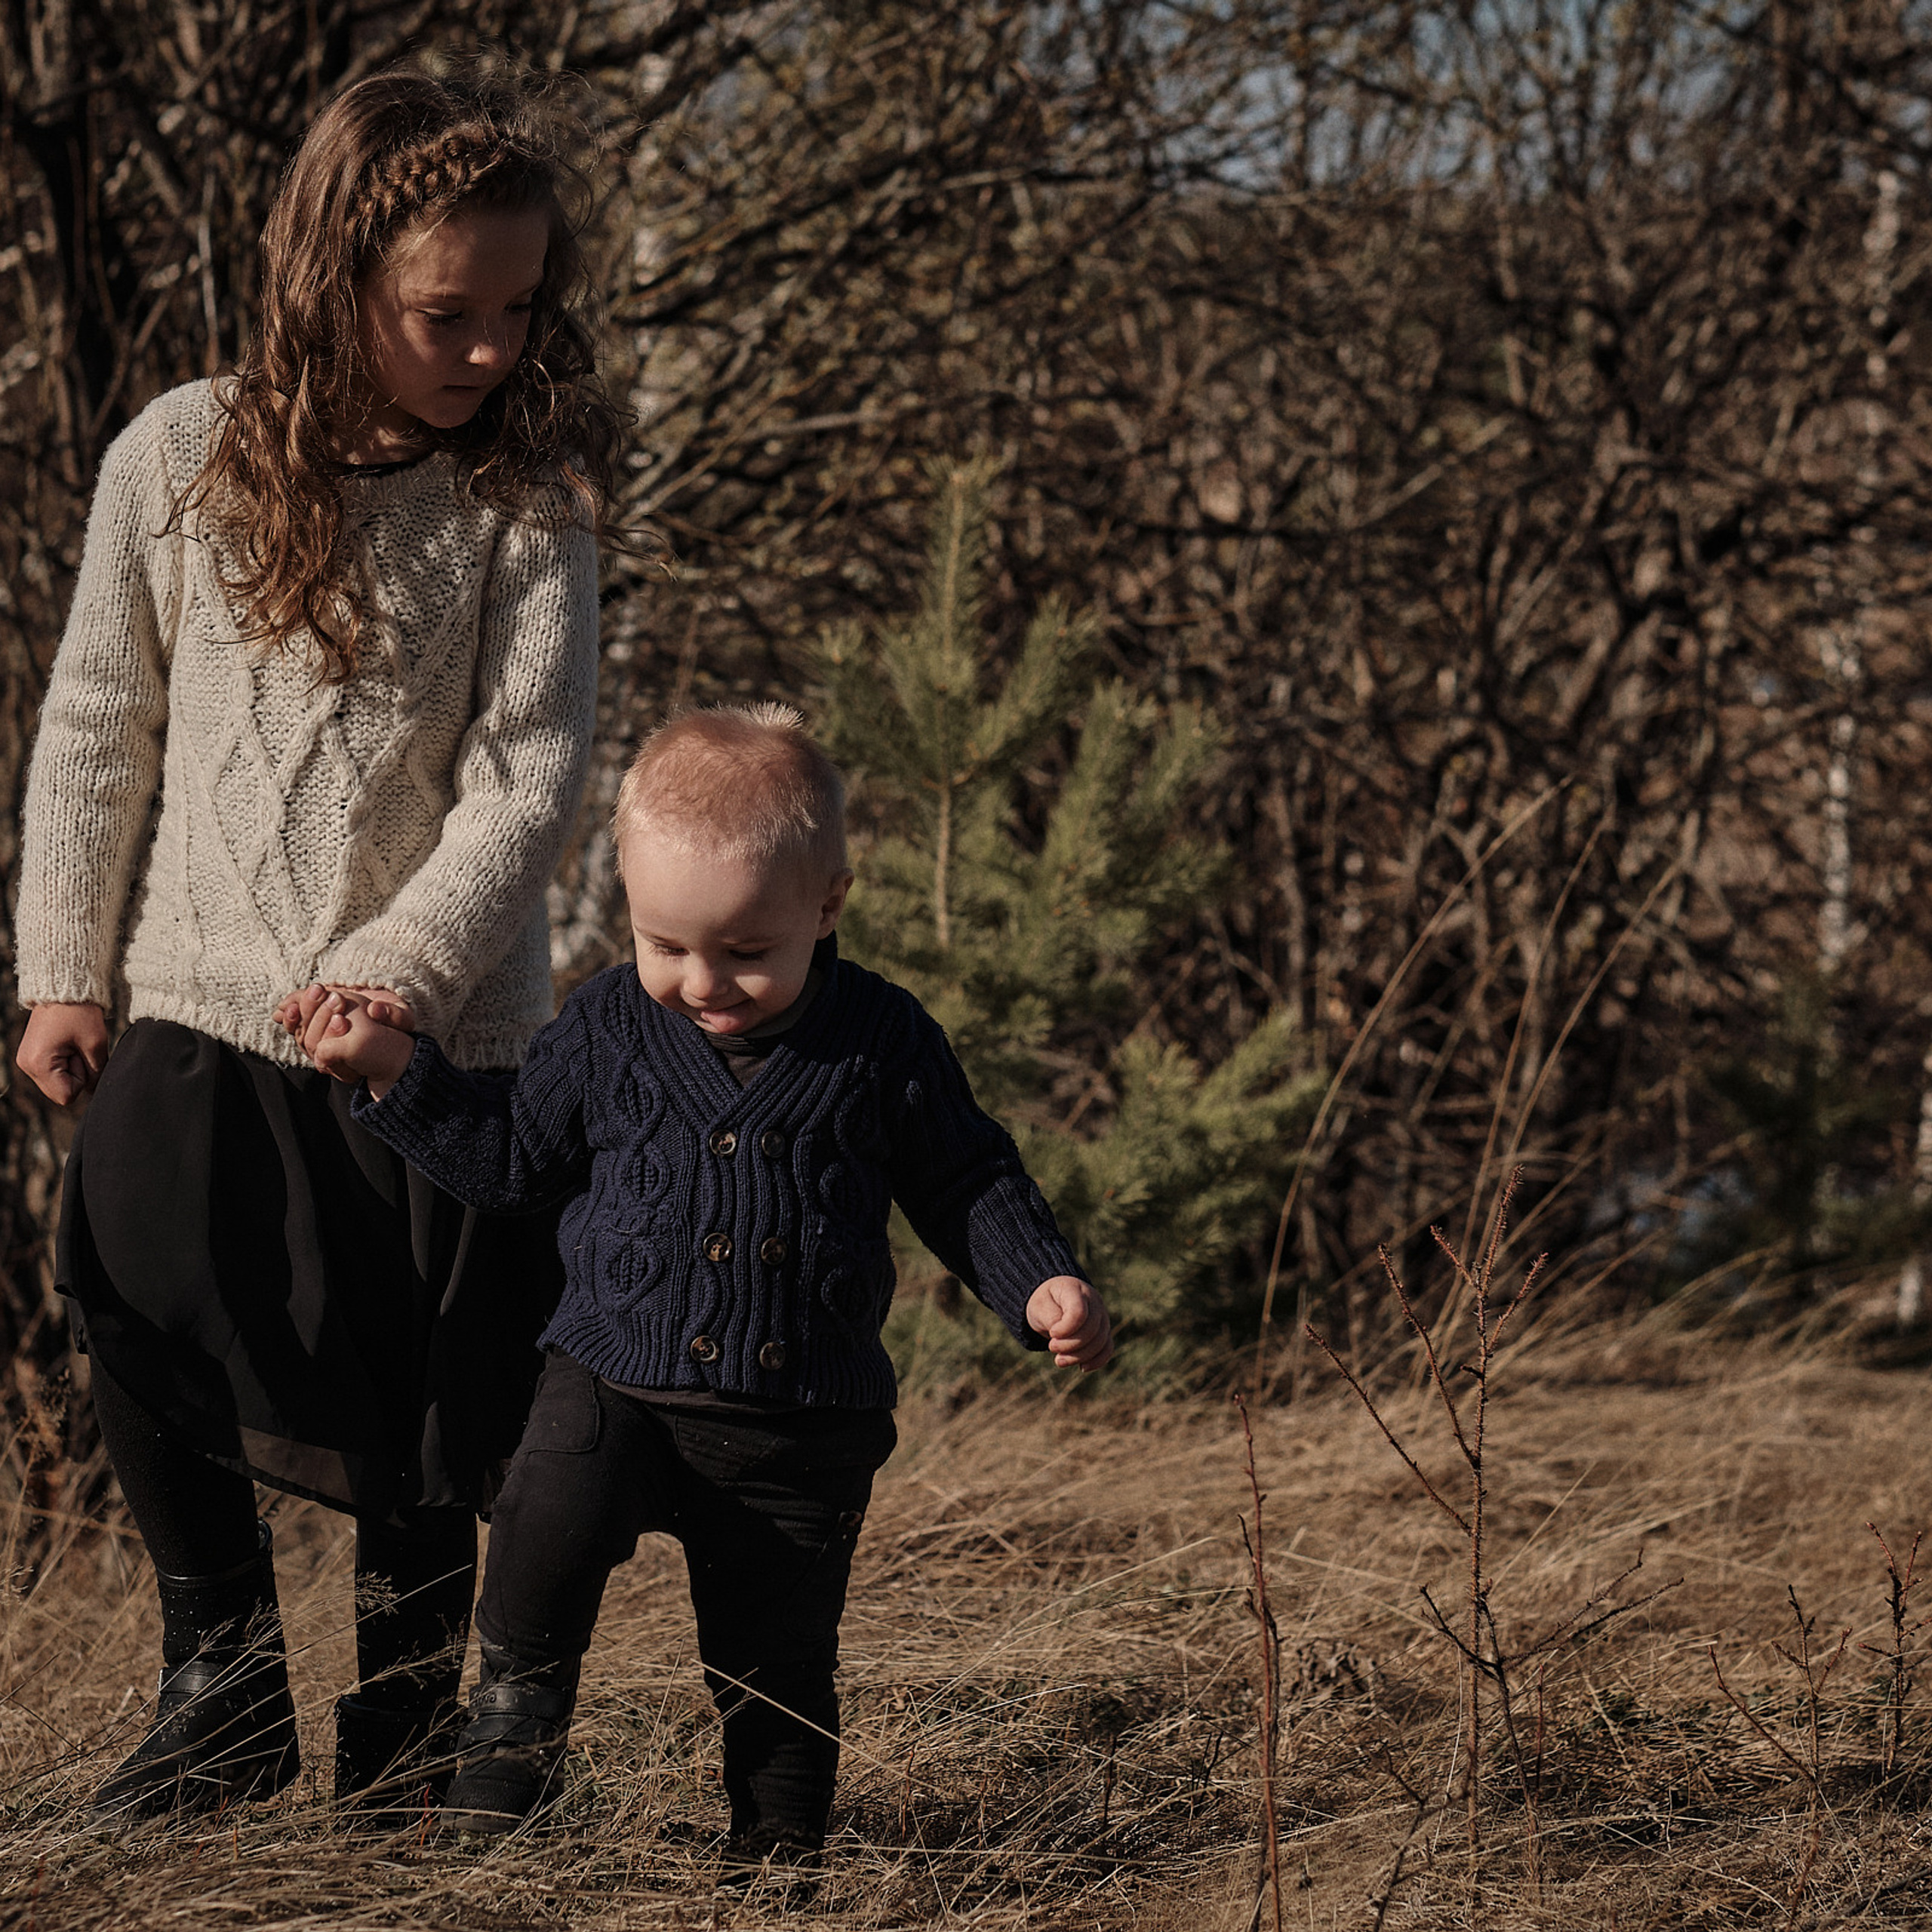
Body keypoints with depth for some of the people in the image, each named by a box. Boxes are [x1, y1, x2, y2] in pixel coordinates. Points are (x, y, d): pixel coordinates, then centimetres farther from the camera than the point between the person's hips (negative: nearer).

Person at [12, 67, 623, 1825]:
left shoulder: (526, 495, -6)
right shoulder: (180, 458, -1)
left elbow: (531, 772, -10)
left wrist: (398, 973, -20)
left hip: (448, 1030, -1)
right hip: (200, 1011, 1)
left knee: (429, 1434, 4)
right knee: (145, 1312, -12)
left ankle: (410, 1722, 22)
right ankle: (223, 1669, 8)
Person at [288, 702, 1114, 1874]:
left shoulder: (883, 1042, -4)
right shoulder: (610, 1027, -1)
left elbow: (965, 1184, 6)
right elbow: (516, 1158, 11)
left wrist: (1041, 1286, -8)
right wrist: (398, 1072, 2)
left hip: (802, 1427, 0)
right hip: (617, 1377, 0)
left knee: (778, 1665, 7)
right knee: (550, 1518, -29)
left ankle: (780, 1851, 27)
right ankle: (517, 1721, -6)